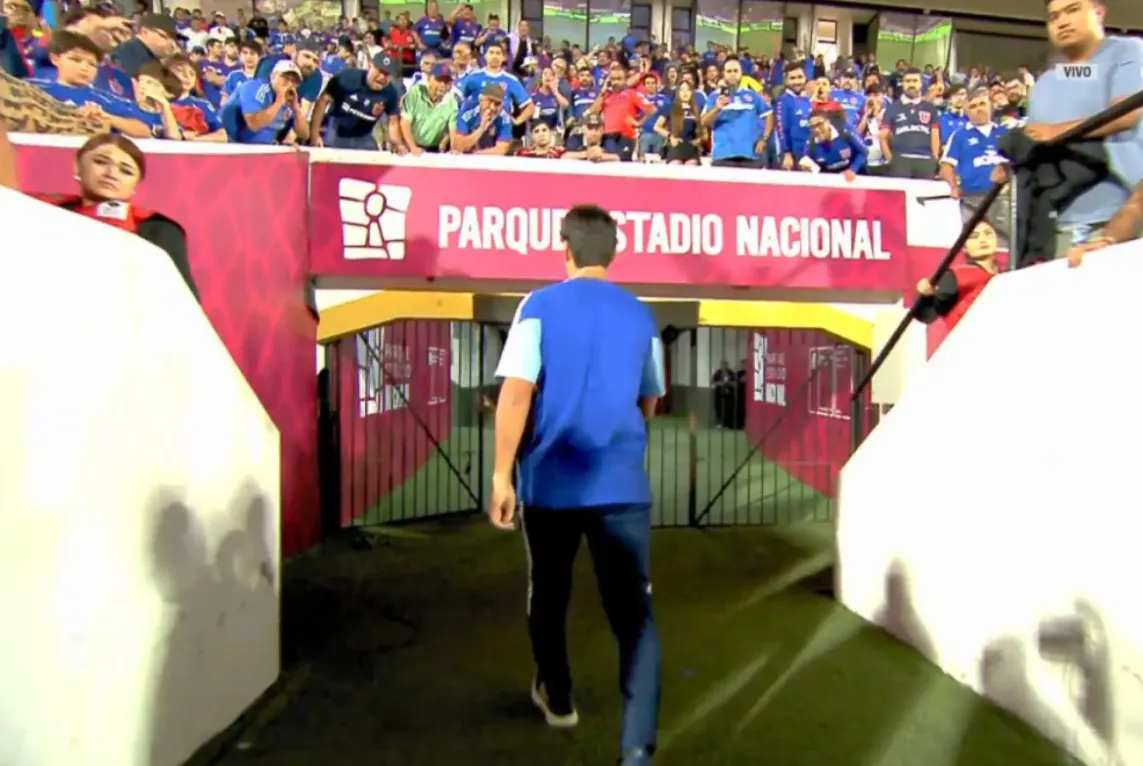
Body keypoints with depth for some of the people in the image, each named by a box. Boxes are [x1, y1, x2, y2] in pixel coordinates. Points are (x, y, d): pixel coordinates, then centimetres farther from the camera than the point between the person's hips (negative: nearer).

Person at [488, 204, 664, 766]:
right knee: (634, 610, 2)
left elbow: (516, 393, -11)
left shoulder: (539, 307, -3)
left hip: (551, 482, -1)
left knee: (548, 595, 20)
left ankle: (556, 697, 39)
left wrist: (502, 474, -7)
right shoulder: (640, 316, 8)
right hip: (622, 484, 2)